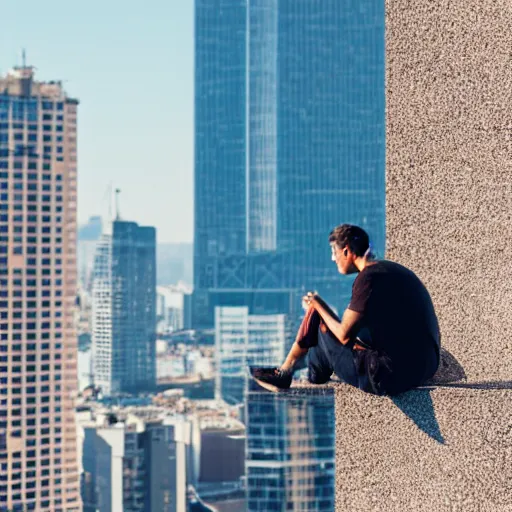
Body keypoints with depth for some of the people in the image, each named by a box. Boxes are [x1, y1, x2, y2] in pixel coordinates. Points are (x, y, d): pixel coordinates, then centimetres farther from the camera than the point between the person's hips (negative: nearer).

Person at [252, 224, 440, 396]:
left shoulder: (367, 278, -13)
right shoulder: (392, 269, 14)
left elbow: (345, 335, -10)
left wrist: (318, 306, 7)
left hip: (390, 378, -9)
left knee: (316, 319, 6)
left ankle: (284, 373, 27)